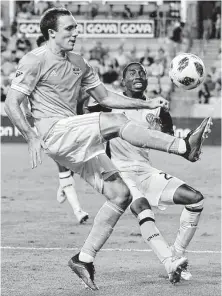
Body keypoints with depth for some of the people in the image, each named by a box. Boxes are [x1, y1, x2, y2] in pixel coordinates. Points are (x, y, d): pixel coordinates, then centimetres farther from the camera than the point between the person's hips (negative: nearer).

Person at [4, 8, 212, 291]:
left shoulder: (78, 63, 19)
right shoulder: (35, 60, -4)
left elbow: (105, 97, 25)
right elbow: (11, 103, -7)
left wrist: (147, 104, 17)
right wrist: (31, 137, -19)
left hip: (77, 142, 8)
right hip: (53, 132, -8)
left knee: (120, 193, 0)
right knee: (115, 122, -26)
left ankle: (84, 258, 5)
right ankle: (184, 146, -27)